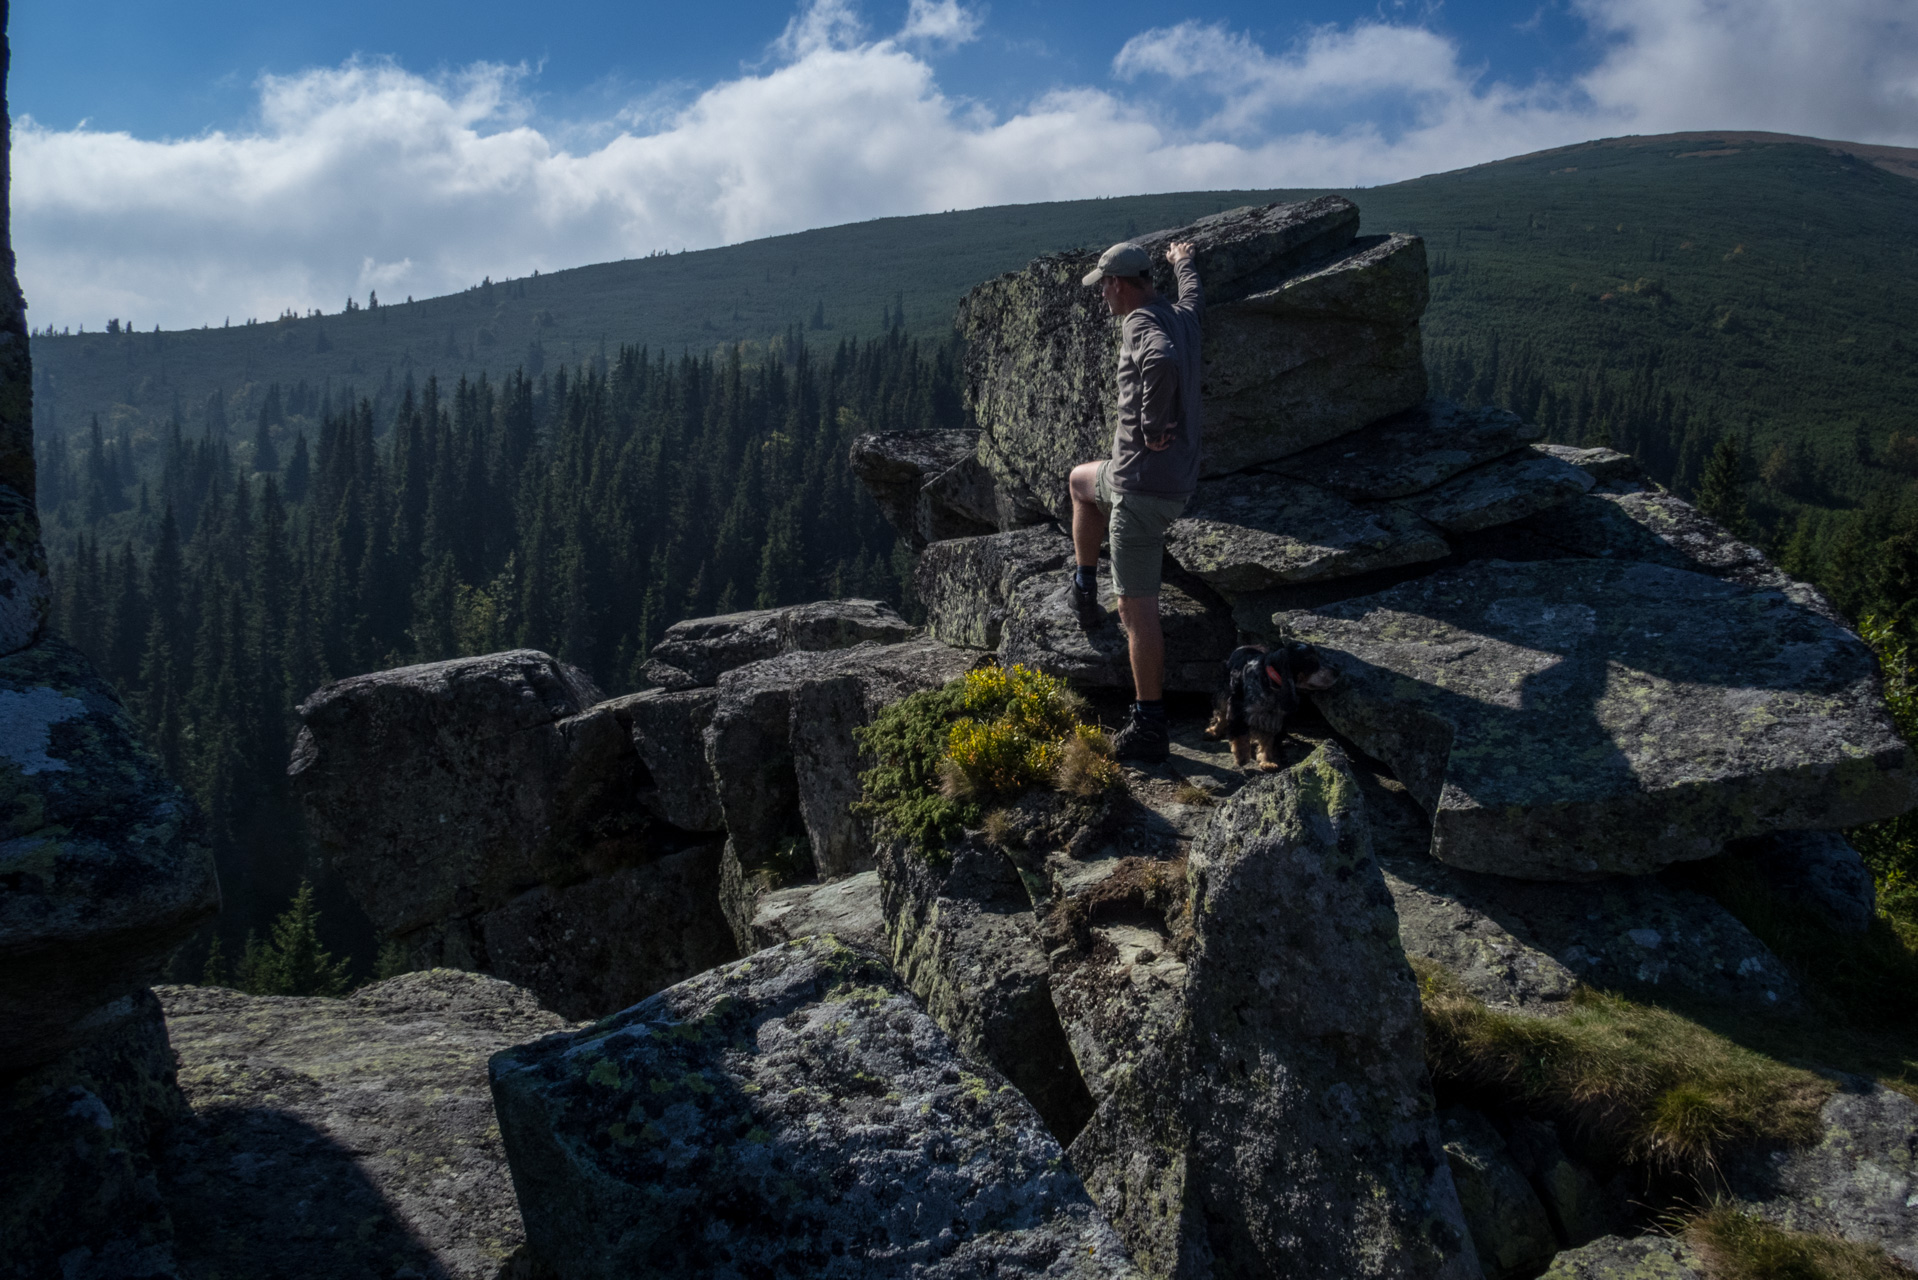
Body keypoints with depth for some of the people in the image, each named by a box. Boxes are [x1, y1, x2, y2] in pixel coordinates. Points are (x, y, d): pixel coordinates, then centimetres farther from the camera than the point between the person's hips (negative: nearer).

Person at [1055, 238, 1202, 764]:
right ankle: (1083, 590, 38)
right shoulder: (1181, 315, 9)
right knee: (1081, 480, 35)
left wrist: (1153, 427, -29)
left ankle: (1150, 726, -1)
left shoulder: (1141, 324, -18)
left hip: (1144, 486, -10)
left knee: (1138, 608, -5)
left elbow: (1162, 361, -43)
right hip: (1176, 478, 10)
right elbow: (1193, 296, 36)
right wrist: (1183, 262, 56)